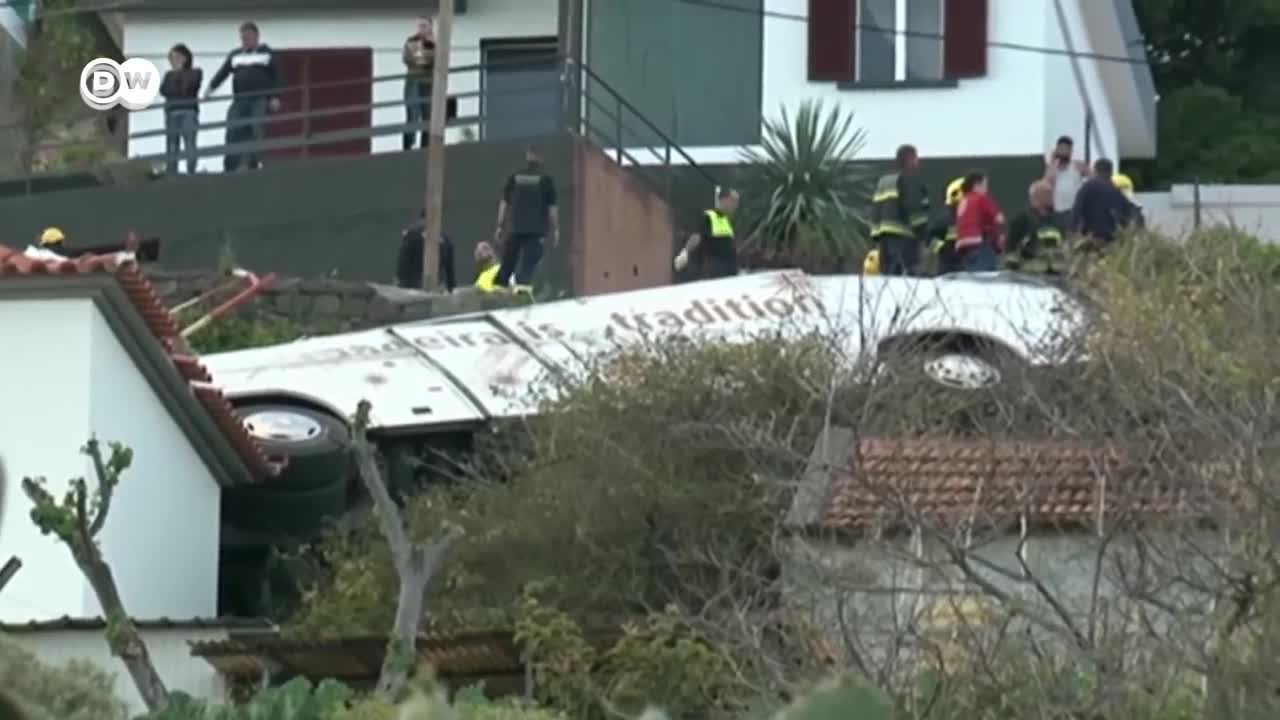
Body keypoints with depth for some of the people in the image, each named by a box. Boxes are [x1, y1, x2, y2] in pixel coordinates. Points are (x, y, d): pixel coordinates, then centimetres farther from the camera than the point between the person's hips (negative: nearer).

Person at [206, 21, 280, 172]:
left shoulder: (267, 54, 8)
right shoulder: (235, 55, 18)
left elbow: (275, 77, 3)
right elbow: (222, 73, 8)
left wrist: (275, 98, -7)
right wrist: (210, 88, -7)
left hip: (260, 101, -3)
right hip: (239, 102, 3)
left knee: (257, 134, -12)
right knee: (233, 133, -7)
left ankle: (254, 164, -11)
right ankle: (230, 168, -7)